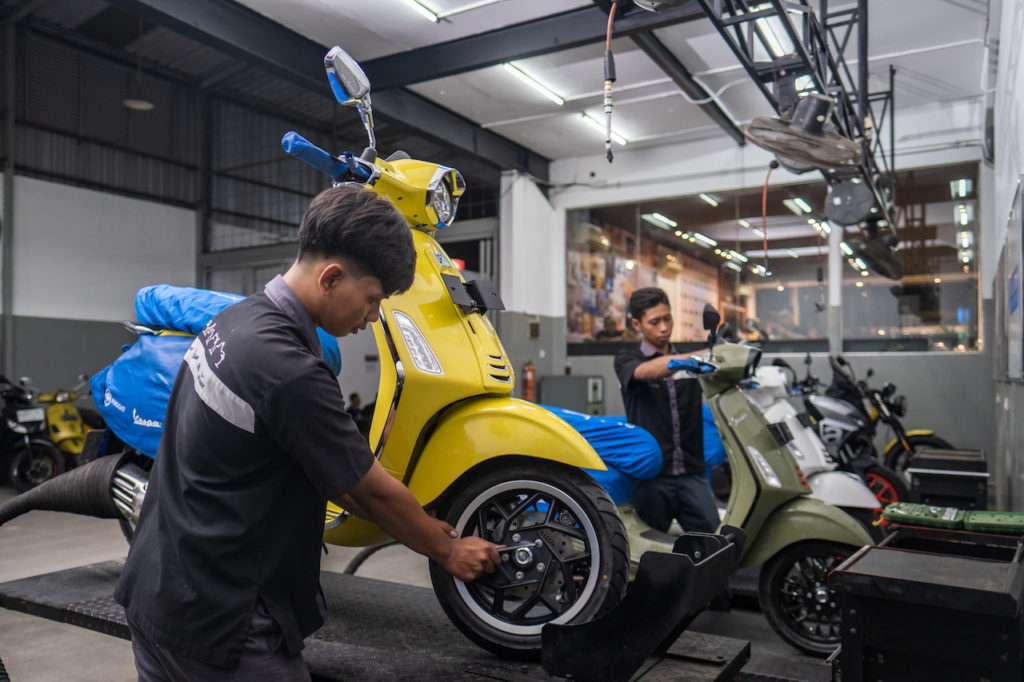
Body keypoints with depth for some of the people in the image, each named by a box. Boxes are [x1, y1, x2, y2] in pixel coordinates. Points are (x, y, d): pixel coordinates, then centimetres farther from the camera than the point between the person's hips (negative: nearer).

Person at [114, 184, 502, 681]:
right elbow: (374, 491, -15)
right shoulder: (290, 372, -28)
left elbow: (319, 470, 8)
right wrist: (447, 551, 2)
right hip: (218, 622, -9)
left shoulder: (235, 320, 1)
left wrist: (419, 527, 10)